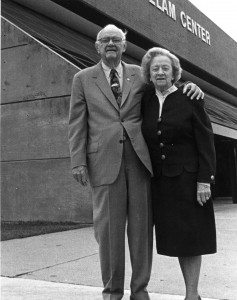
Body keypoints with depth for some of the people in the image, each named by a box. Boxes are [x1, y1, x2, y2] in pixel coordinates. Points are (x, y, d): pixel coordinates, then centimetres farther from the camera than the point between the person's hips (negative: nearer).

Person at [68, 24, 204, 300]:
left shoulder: (140, 74, 14)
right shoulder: (83, 79, 11)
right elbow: (77, 123, 6)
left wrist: (191, 87, -2)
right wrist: (78, 162, -5)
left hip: (140, 157, 2)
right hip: (105, 160, -1)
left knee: (141, 225, 3)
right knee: (109, 226, -1)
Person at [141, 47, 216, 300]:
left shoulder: (190, 99, -4)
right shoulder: (146, 102, 7)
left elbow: (206, 142, -7)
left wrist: (204, 180, -13)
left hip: (188, 177, -4)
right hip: (160, 180, 4)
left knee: (190, 236, 2)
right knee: (175, 236, 8)